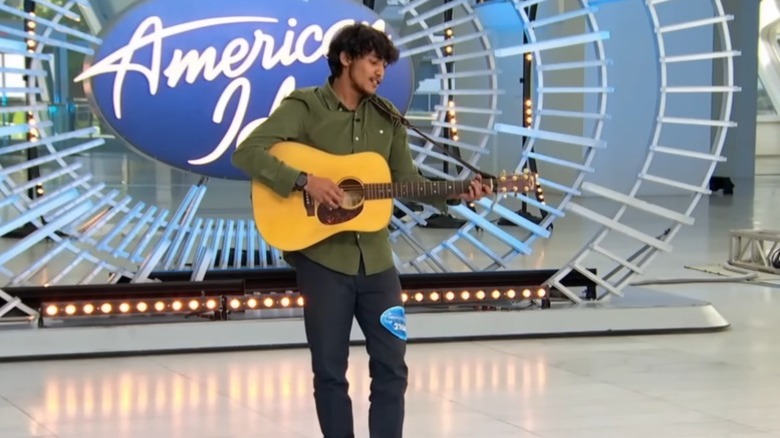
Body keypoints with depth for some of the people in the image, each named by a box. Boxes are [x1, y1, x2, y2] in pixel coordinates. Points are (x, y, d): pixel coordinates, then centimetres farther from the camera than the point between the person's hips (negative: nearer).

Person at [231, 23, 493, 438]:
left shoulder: (386, 117, 10)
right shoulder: (305, 107, -6)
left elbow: (408, 181, 13)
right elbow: (247, 152, -16)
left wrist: (455, 194, -3)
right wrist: (304, 181, -25)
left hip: (375, 258, 5)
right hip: (322, 258, -5)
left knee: (392, 366, 4)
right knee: (330, 371, 4)